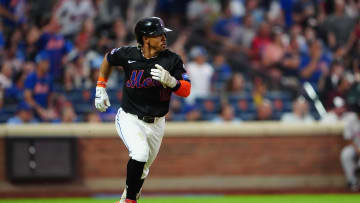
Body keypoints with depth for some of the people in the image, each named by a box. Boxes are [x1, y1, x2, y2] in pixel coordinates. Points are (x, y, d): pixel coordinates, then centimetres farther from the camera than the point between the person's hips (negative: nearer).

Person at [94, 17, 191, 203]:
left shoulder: (172, 60, -10)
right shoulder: (128, 55, -11)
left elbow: (186, 90, -12)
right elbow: (108, 59, 11)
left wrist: (170, 81, -32)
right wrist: (100, 88, 11)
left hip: (156, 124, 3)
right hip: (129, 119, -3)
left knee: (142, 170, 13)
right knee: (140, 152, -28)